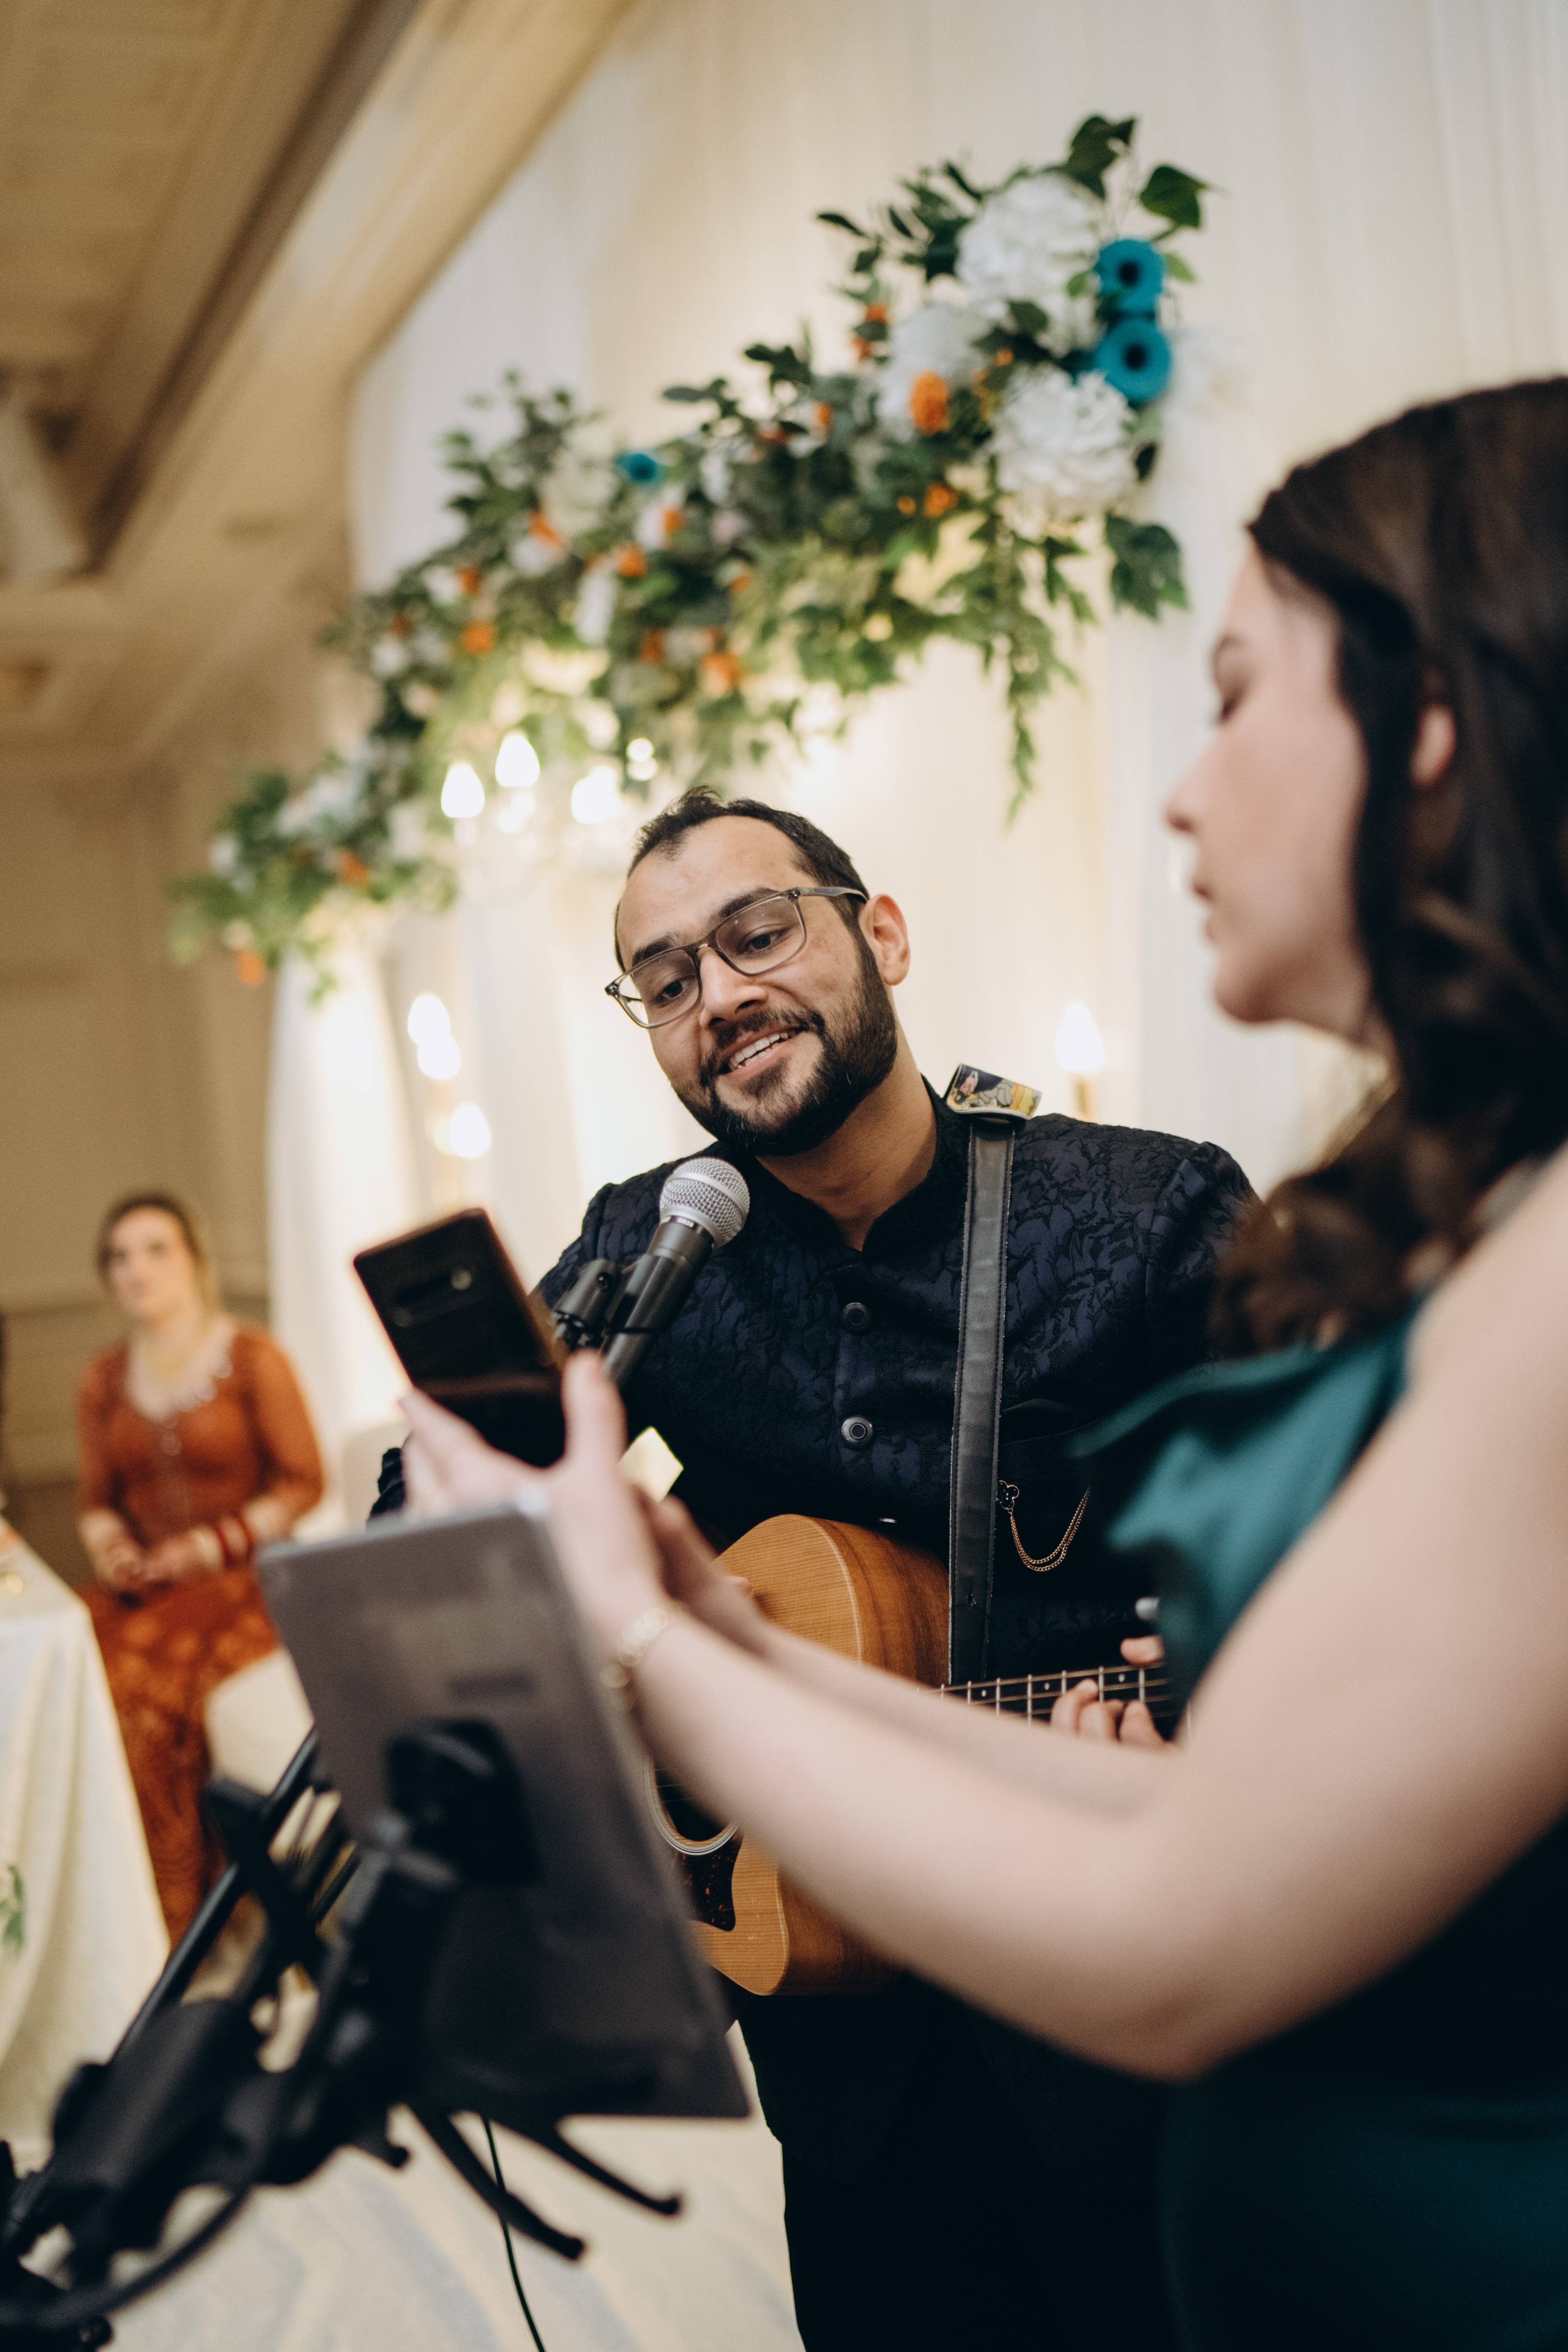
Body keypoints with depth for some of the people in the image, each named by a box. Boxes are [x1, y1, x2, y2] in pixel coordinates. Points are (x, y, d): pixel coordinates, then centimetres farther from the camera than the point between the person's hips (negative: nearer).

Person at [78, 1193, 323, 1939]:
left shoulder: (253, 1360, -1)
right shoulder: (102, 1383, 14)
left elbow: (302, 1484, -1)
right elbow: (98, 1501, 18)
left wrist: (216, 1543, -12)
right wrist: (109, 1548, -4)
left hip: (242, 1578, -4)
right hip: (138, 1584, 4)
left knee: (148, 1689, -30)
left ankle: (172, 1919, -16)